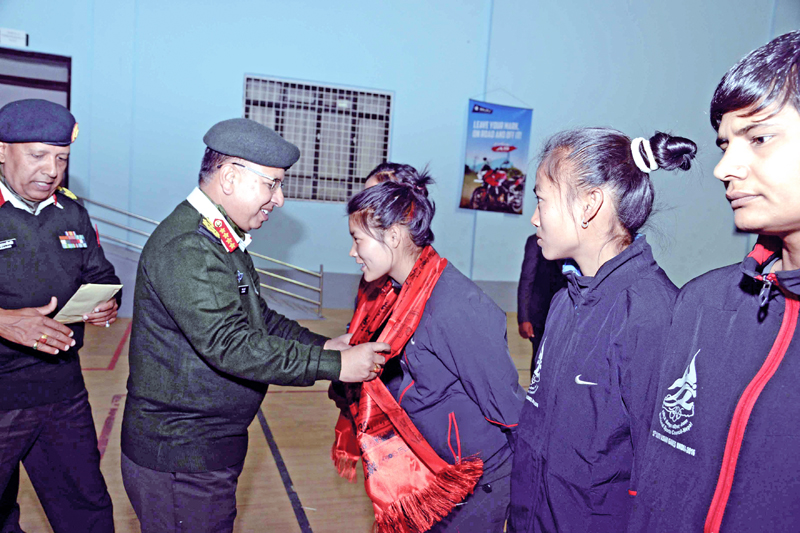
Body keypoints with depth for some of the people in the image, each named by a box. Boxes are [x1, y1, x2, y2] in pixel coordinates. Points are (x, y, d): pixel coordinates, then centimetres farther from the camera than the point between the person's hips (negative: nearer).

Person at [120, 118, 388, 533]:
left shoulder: (220, 240, 12)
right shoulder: (186, 249, -23)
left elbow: (261, 320, 15)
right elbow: (230, 345, -30)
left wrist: (323, 346, -1)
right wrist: (334, 366, -26)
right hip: (179, 458, -9)